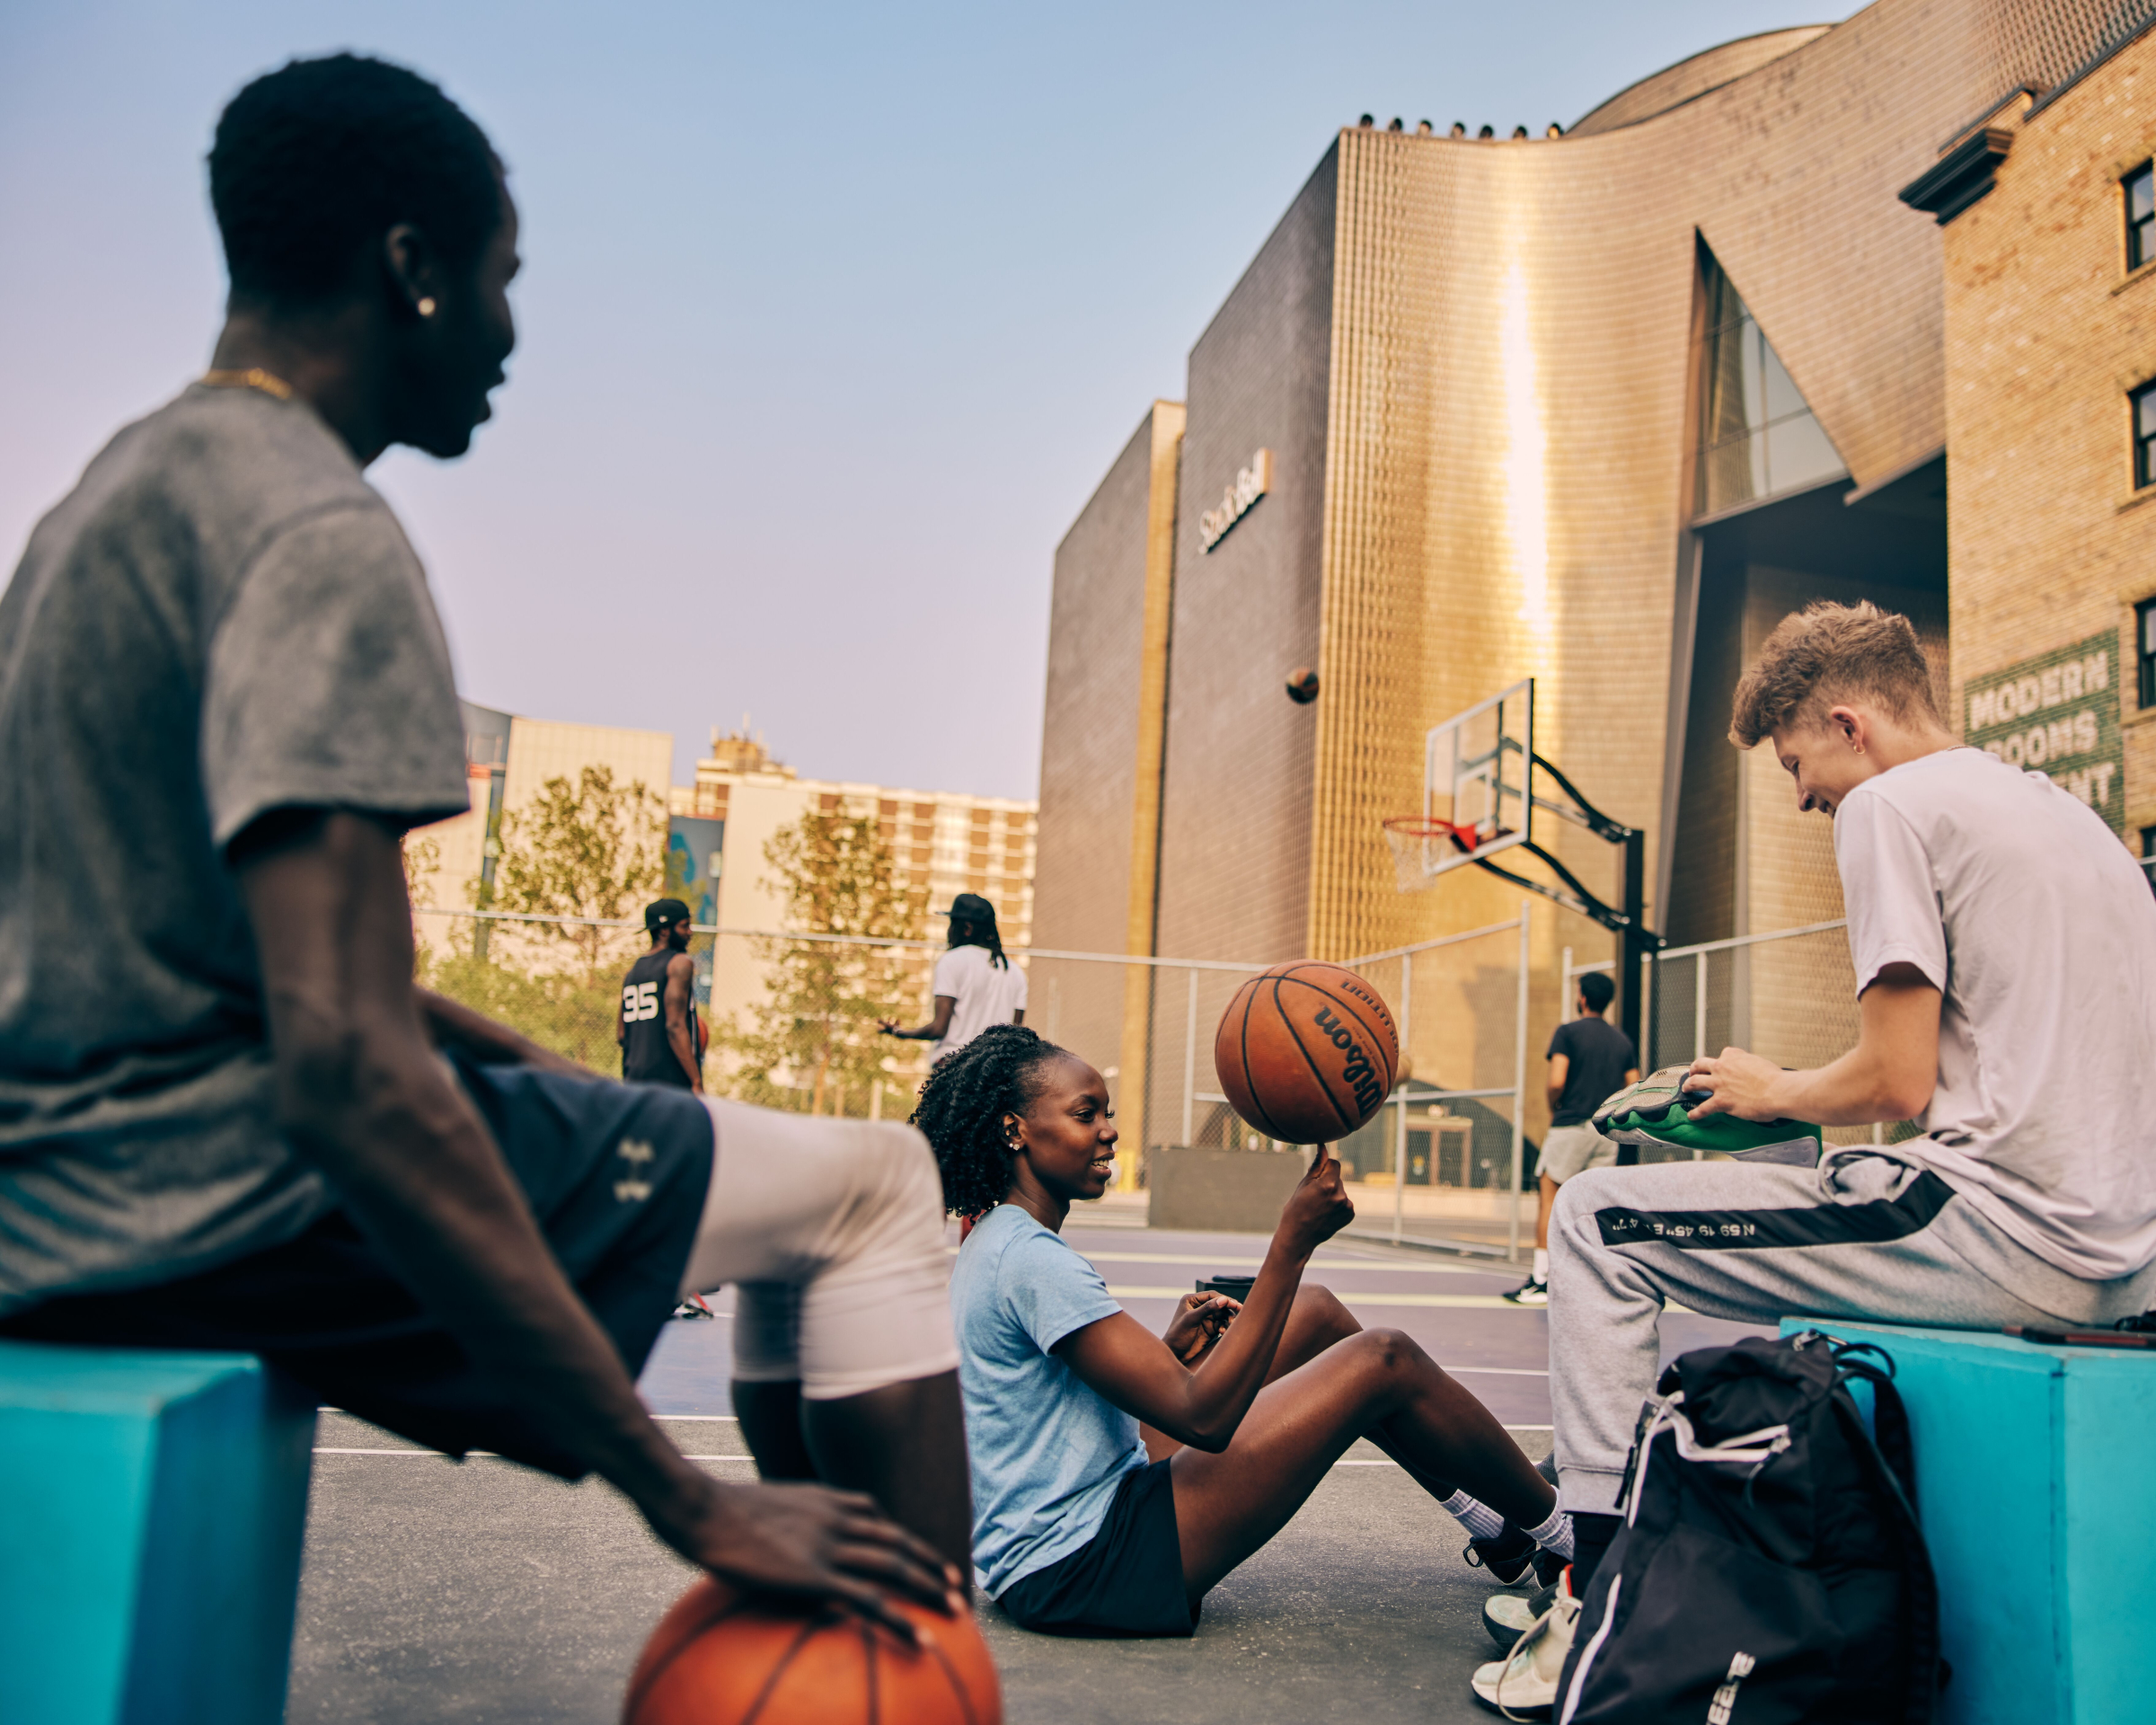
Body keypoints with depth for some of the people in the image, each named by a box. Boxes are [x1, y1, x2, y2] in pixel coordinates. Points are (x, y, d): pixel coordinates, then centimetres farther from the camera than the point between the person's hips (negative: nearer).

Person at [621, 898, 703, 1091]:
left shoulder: (633, 970, 18)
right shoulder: (680, 963, -5)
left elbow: (621, 1035, 18)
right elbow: (675, 1026, -16)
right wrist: (697, 1082, -19)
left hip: (633, 1078, 8)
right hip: (671, 1080, -8)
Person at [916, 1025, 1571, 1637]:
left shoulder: (992, 1247, 12)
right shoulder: (1031, 1259, -20)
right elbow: (1204, 1418, -25)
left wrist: (1168, 1351, 6)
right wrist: (1292, 1242, -25)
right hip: (1080, 1566, -10)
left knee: (1315, 1313, 11)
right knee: (1385, 1362, -8)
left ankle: (1495, 1526, 24)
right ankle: (1562, 1538, 14)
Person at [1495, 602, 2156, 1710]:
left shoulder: (1891, 804, -6)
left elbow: (1899, 1081, -14)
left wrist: (1773, 1092, 6)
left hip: (2004, 1234, -10)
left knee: (1597, 1219, -2)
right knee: (1832, 1226, 35)